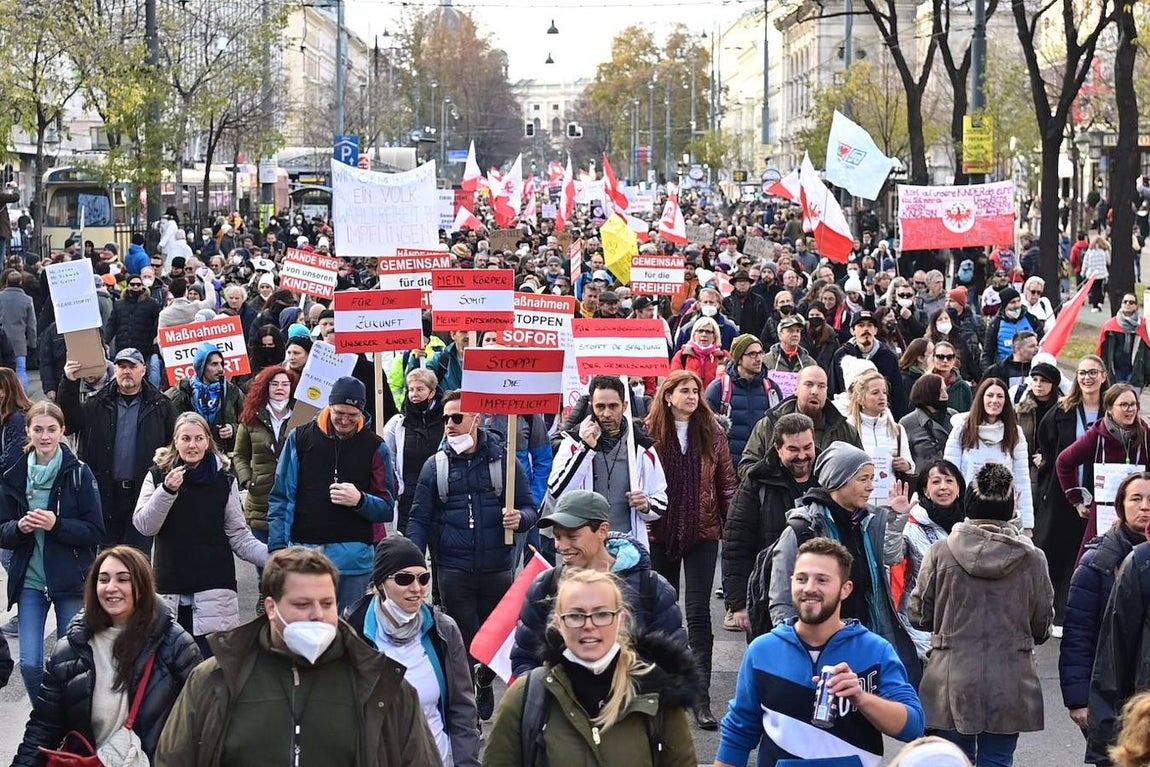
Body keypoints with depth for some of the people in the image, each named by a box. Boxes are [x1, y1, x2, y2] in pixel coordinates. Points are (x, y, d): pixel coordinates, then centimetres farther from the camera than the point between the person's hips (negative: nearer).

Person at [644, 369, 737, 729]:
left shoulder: (712, 433, 1)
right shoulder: (650, 432, -3)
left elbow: (727, 483, 4)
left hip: (703, 532, 0)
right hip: (661, 533, 0)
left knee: (699, 614, -4)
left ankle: (701, 699, -4)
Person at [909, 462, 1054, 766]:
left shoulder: (940, 553, -8)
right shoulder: (1032, 558, -6)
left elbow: (918, 615, 0)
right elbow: (1042, 627, 4)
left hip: (952, 683, 0)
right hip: (1009, 685, 0)